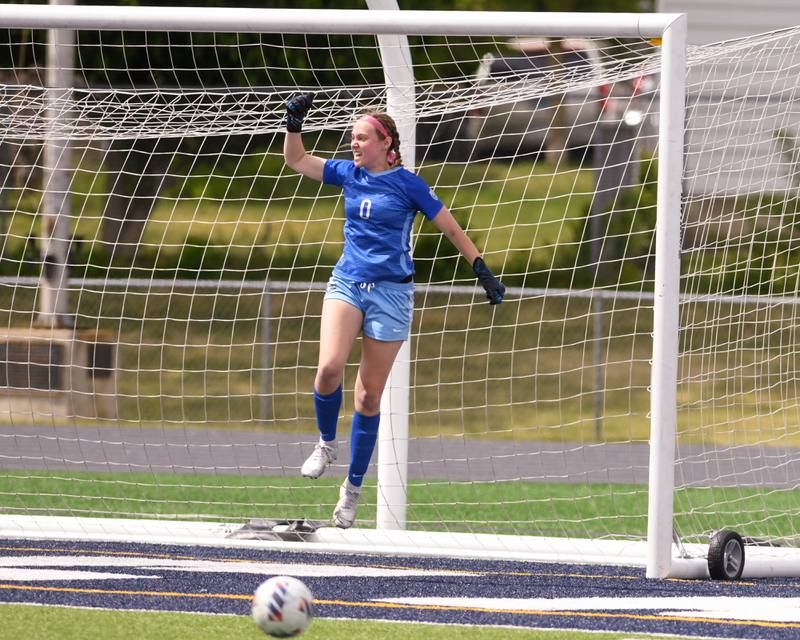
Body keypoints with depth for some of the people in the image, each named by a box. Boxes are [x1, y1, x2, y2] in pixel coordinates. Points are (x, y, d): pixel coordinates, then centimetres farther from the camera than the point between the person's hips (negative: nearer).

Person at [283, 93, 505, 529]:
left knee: (369, 395, 1)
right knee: (329, 367, -23)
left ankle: (353, 488, 12)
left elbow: (451, 229, 2)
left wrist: (482, 270, -1)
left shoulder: (407, 184, -5)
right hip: (347, 283, 3)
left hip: (391, 292, -3)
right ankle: (326, 444, 4)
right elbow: (295, 161, 12)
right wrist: (294, 122, -4)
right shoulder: (349, 174, 7)